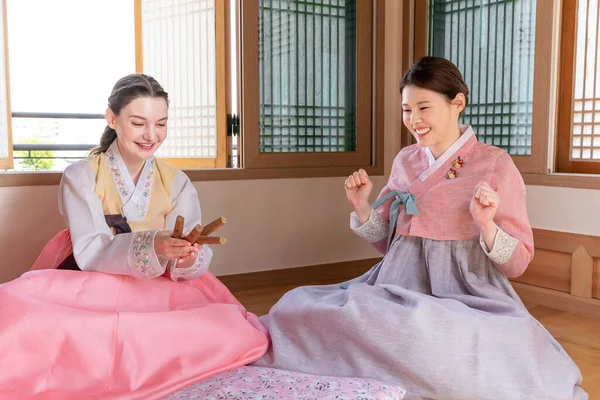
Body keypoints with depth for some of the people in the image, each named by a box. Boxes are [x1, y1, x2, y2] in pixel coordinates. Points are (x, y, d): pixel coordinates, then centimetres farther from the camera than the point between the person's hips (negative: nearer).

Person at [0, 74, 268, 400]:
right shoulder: (80, 177, -2)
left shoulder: (177, 183, 5)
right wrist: (152, 246, -35)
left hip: (157, 295, 4)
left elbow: (194, 260, -5)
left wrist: (189, 258, -30)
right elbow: (89, 252, -16)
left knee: (243, 335, -27)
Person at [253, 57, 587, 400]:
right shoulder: (405, 160, 11)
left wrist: (486, 225, -22)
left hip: (462, 293, -3)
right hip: (402, 285, 3)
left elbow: (517, 263, -3)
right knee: (302, 305, -20)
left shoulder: (496, 164, -4)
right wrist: (362, 206, -1)